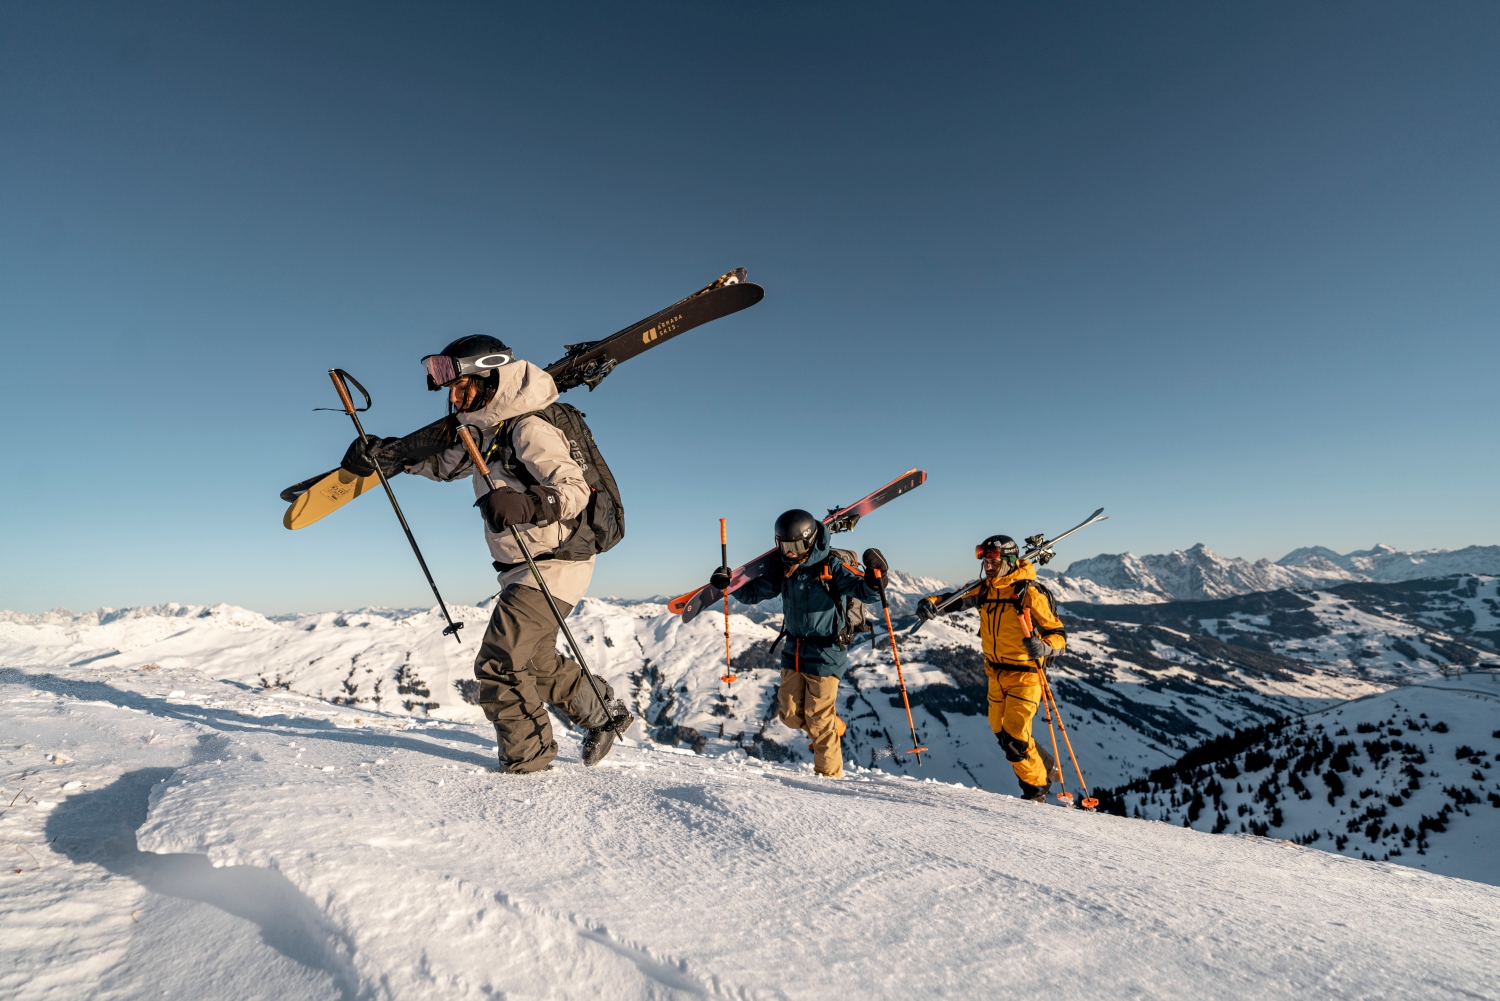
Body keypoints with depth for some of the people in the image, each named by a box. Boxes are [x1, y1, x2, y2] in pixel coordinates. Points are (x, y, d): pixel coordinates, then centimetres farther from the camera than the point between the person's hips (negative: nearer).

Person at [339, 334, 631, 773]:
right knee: (536, 662, 23)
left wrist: (527, 503, -43)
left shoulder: (529, 430, -20)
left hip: (553, 565, -10)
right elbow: (441, 458, 21)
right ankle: (605, 715, 38)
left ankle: (526, 760, 10)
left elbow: (575, 489, -26)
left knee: (499, 665, -8)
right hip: (523, 570, 10)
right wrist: (381, 452, 8)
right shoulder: (483, 431, 8)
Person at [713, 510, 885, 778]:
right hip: (793, 651, 6)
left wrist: (876, 576, -41)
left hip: (824, 654, -6)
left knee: (819, 720, 3)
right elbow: (753, 593, 9)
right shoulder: (782, 569, 2)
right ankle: (834, 729, 38)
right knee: (790, 715, 11)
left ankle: (830, 774, 24)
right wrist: (730, 582, -7)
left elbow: (867, 592, -20)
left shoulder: (831, 565, -15)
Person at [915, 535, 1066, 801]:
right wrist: (931, 603, -19)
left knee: (1014, 739, -8)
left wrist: (1044, 647, -35)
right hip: (997, 673, 7)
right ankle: (1047, 769, 37)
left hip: (1024, 673, -7)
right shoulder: (985, 589, 1)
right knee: (1002, 734, 14)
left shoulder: (1029, 592, -17)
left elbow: (1058, 634, -14)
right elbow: (954, 600, 3)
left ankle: (1036, 791, 16)